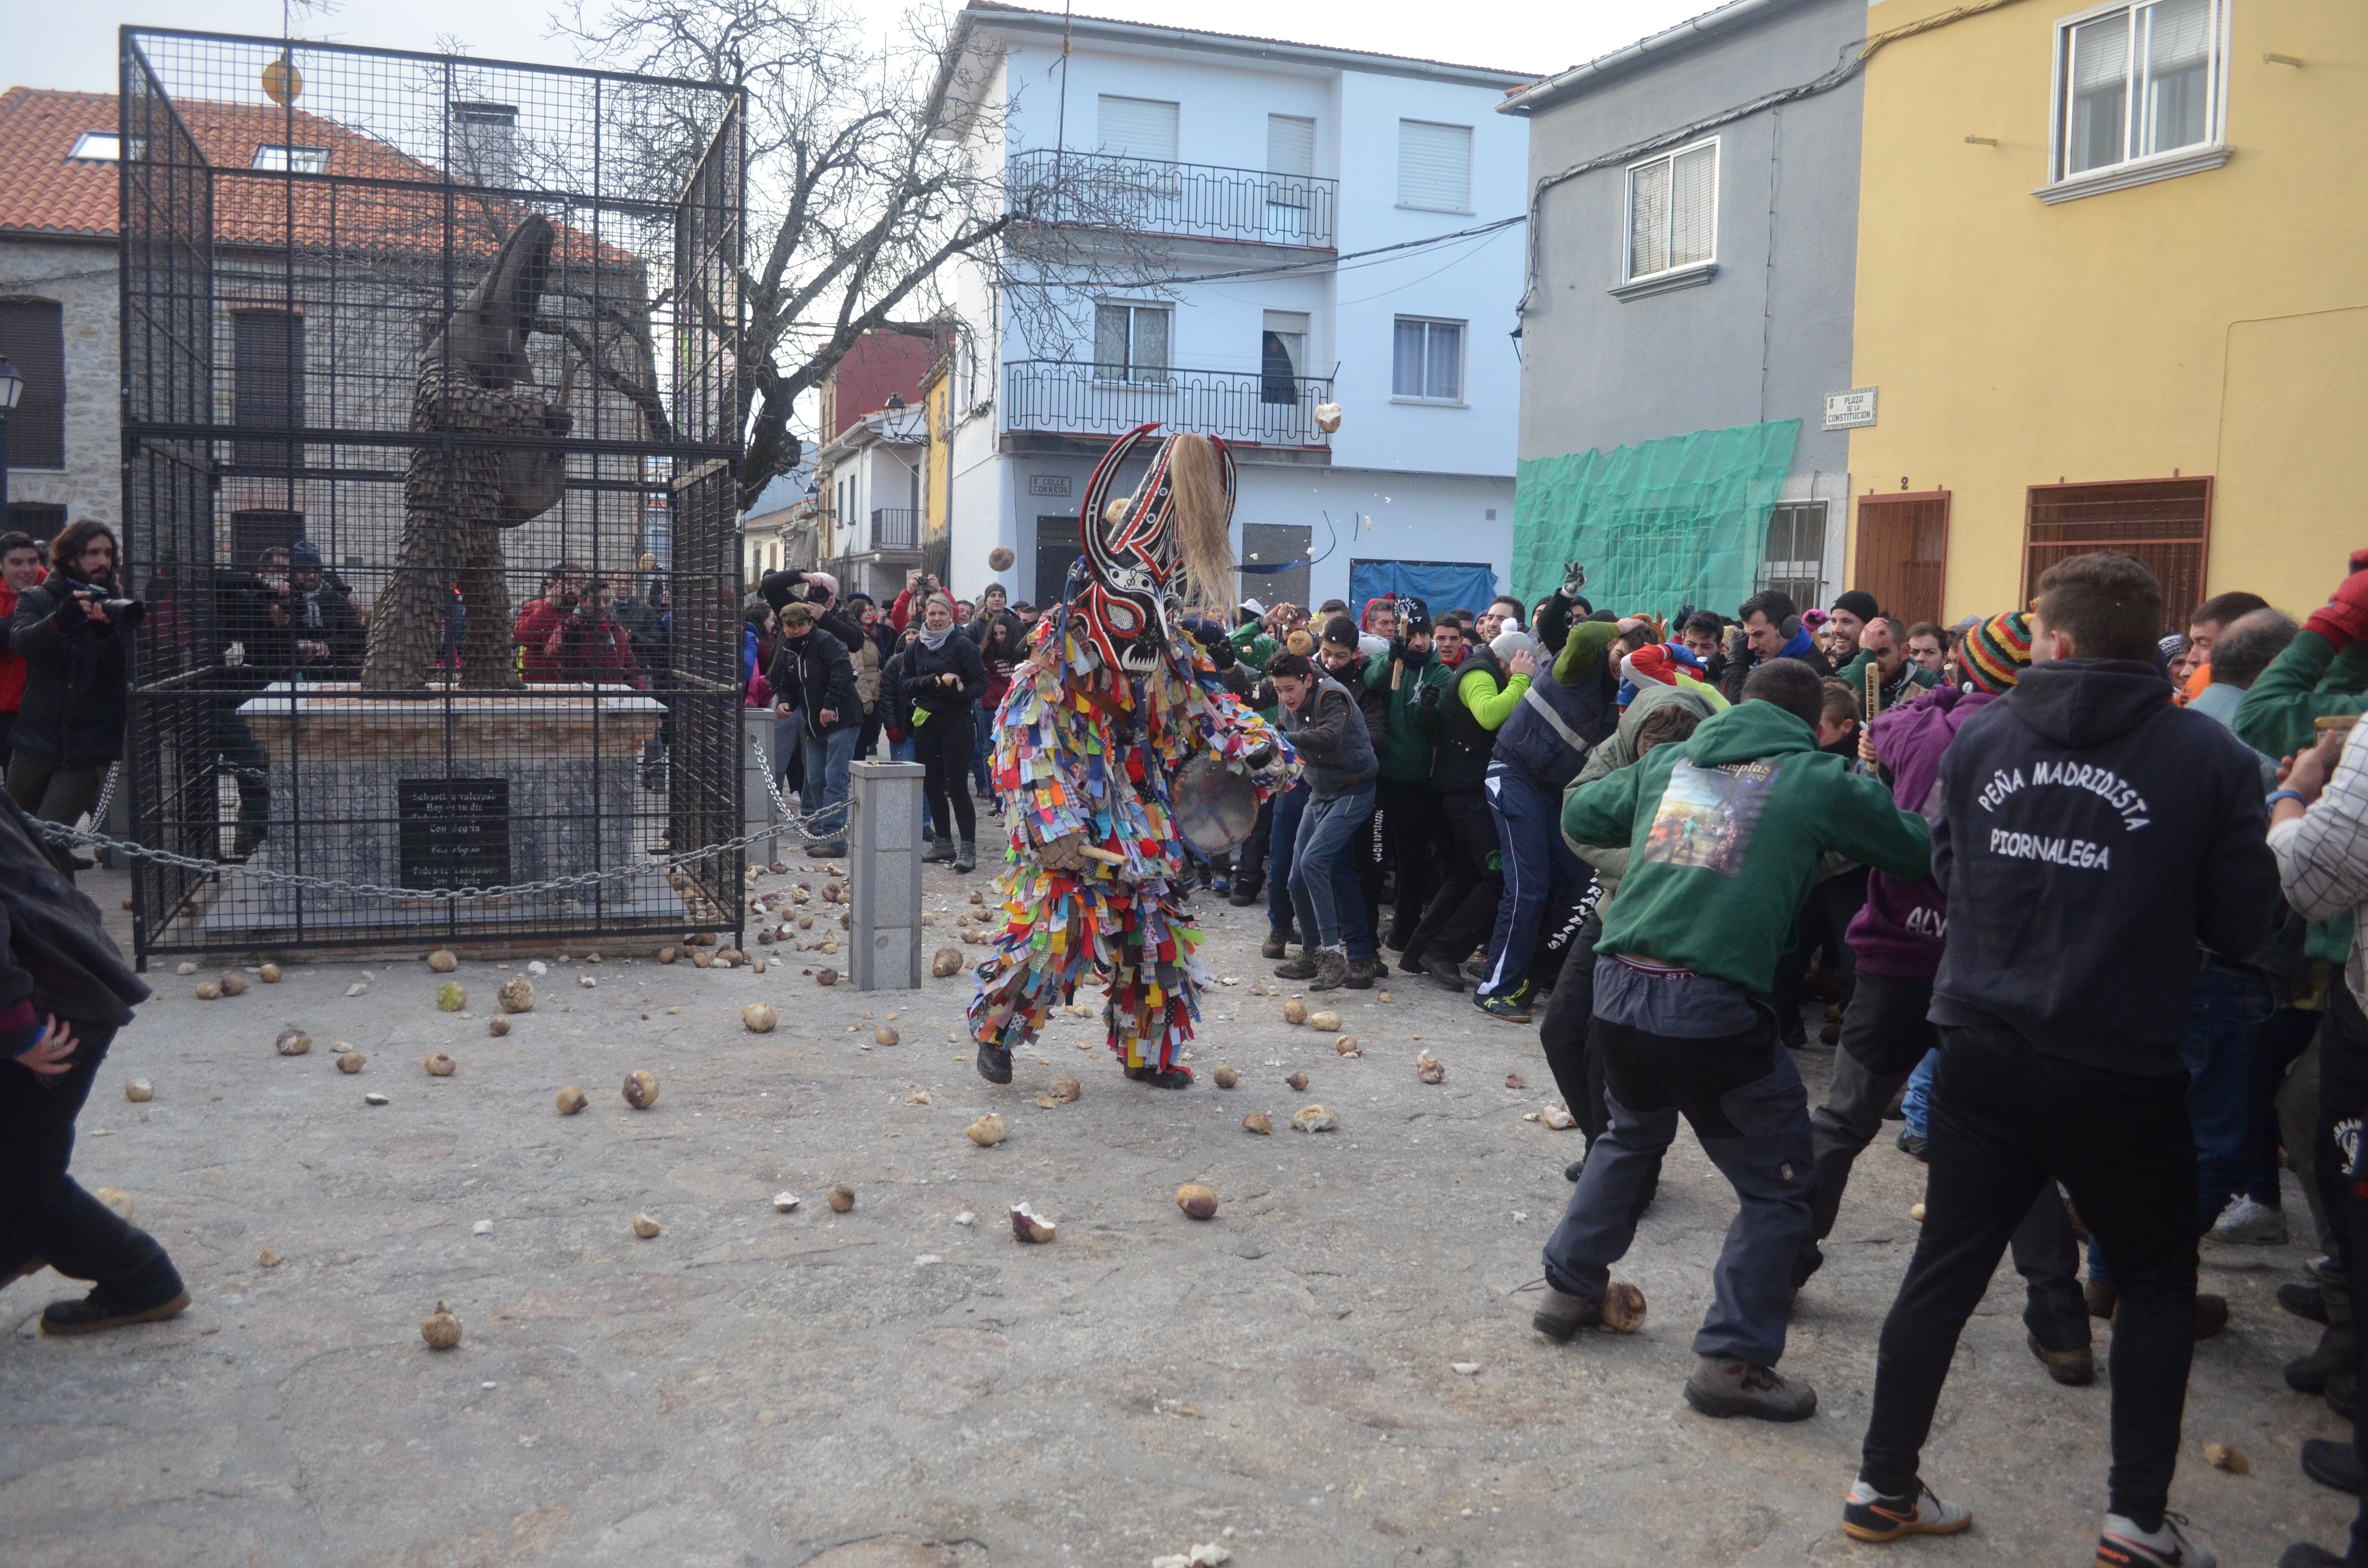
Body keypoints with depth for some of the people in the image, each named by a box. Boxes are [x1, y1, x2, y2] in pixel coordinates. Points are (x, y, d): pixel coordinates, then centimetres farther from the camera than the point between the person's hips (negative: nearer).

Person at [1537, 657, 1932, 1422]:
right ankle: (1732, 1359, 11)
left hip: (1617, 986, 6)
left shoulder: (1672, 761, 15)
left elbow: (1578, 814, 26)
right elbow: (1922, 851, 10)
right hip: (1710, 1006, -6)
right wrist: (1864, 797, 30)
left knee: (1632, 1133, 32)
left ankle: (1570, 1288, 39)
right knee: (1777, 1184, 11)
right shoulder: (1818, 781, 3)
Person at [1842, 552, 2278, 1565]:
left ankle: (1884, 1486, 23)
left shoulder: (1982, 735, -1)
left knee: (1945, 1271, 13)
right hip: (2121, 1071, -2)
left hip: (1984, 1052, 3)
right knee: (2158, 1284, 19)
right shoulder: (2208, 758, -8)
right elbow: (2241, 926, -3)